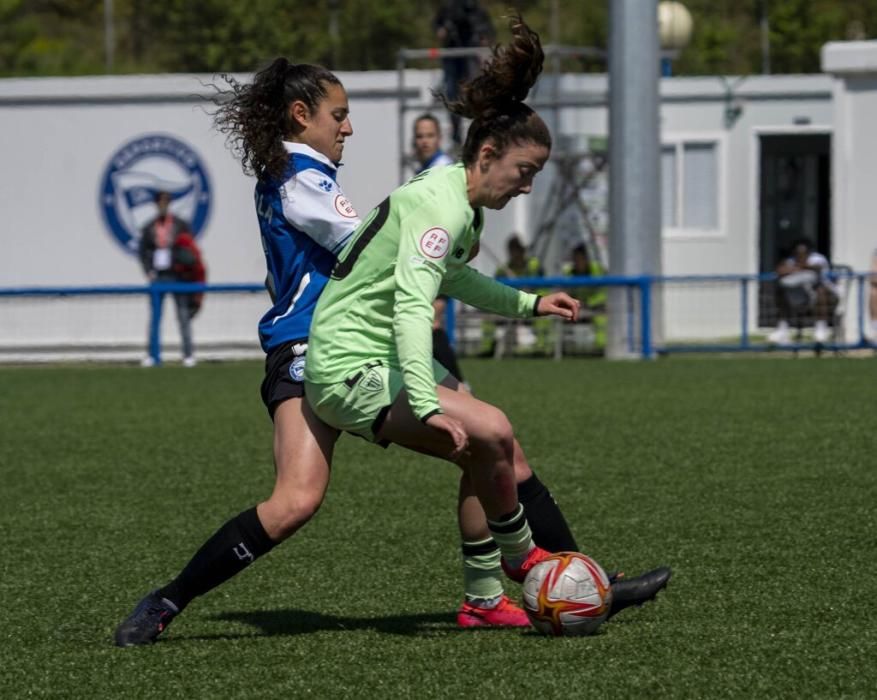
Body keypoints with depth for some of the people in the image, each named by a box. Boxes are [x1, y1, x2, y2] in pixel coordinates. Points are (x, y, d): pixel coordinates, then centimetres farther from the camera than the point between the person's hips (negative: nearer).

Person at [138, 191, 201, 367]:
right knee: (154, 315, 0)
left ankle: (189, 354, 2)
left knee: (183, 316, -1)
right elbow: (142, 251, 11)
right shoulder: (149, 228, 8)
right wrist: (148, 271, -1)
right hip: (157, 276, 2)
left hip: (177, 275, -2)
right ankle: (151, 354, 5)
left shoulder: (181, 225, 2)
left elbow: (192, 251, 3)